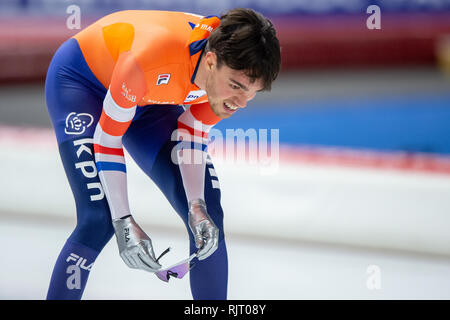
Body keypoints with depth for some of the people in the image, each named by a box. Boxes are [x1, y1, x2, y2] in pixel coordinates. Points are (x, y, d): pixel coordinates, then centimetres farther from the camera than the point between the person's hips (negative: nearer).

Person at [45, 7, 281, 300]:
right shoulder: (152, 59, -42)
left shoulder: (237, 70, -24)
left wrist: (196, 207, -21)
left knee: (208, 211, -2)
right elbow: (107, 139, -30)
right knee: (99, 220, -22)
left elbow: (193, 135, -9)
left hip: (148, 99, 6)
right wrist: (123, 222, -33)